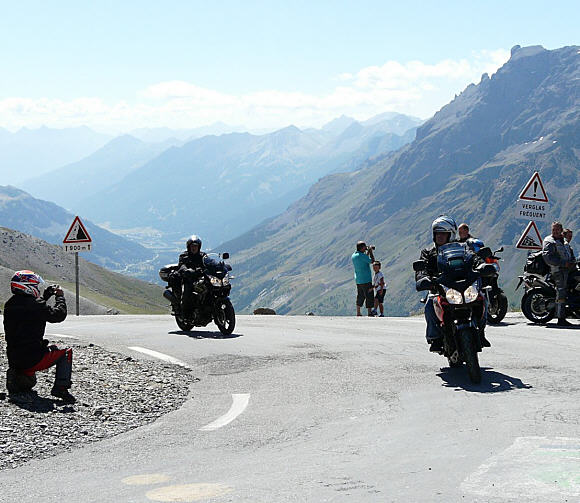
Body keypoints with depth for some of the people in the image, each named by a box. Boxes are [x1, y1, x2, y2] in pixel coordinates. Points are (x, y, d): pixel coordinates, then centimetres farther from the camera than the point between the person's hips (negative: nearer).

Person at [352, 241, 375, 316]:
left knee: (360, 296, 14)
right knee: (369, 297, -1)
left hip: (358, 280, 8)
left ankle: (358, 313, 14)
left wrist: (368, 252, 19)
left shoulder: (353, 255, 8)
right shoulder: (362, 255, -18)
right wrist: (370, 251, -1)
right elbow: (372, 261, -10)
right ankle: (369, 313, -1)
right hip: (366, 280, -8)